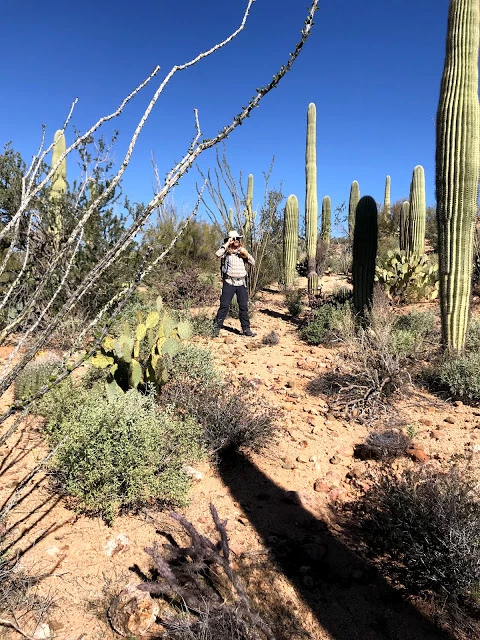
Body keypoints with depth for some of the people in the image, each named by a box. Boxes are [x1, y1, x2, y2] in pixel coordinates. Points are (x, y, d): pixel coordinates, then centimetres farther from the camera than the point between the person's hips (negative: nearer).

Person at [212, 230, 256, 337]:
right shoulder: (226, 252, 3)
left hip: (241, 283, 4)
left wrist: (245, 253, -6)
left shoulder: (242, 252, 15)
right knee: (224, 306, -6)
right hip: (229, 282, -4)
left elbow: (253, 262, 9)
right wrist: (227, 244, -11)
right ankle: (216, 328, 0)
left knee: (244, 307, 5)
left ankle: (246, 329, 13)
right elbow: (217, 254, -18)